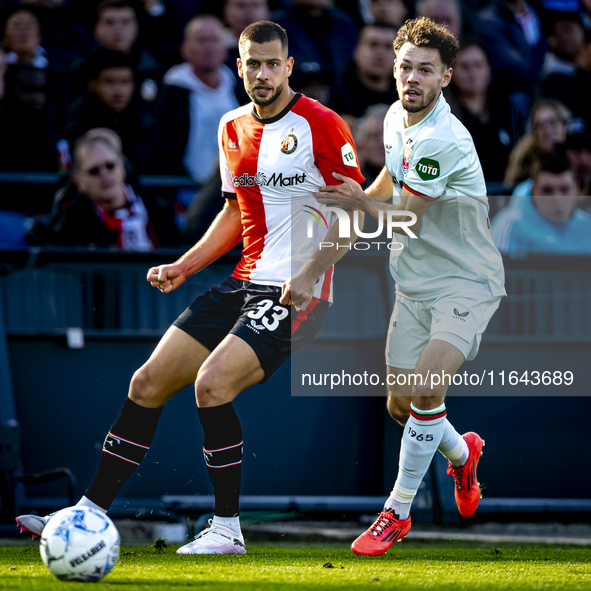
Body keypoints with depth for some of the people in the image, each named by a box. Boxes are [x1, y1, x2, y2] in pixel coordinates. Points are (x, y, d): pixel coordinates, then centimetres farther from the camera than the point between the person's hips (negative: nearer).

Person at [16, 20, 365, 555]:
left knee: (212, 382, -25)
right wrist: (183, 266, 13)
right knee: (148, 383, 1)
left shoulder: (321, 126, -10)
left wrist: (310, 274, -20)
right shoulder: (233, 129, 12)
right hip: (244, 284, 7)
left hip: (296, 294, -7)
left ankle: (228, 529, -12)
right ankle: (90, 514, 9)